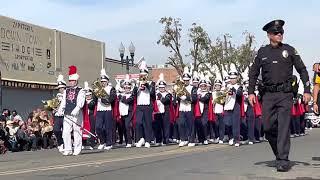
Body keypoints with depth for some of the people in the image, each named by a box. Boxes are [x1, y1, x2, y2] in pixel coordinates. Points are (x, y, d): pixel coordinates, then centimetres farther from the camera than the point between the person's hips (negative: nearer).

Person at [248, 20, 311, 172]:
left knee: (283, 126, -8)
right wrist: (251, 92, 4)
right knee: (268, 127, 3)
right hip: (268, 95, 2)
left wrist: (307, 90, -2)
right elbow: (253, 73, 13)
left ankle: (283, 161, -4)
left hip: (285, 94, -2)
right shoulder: (262, 52, 8)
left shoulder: (289, 50, 4)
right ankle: (279, 153, 26)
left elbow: (302, 70, 6)